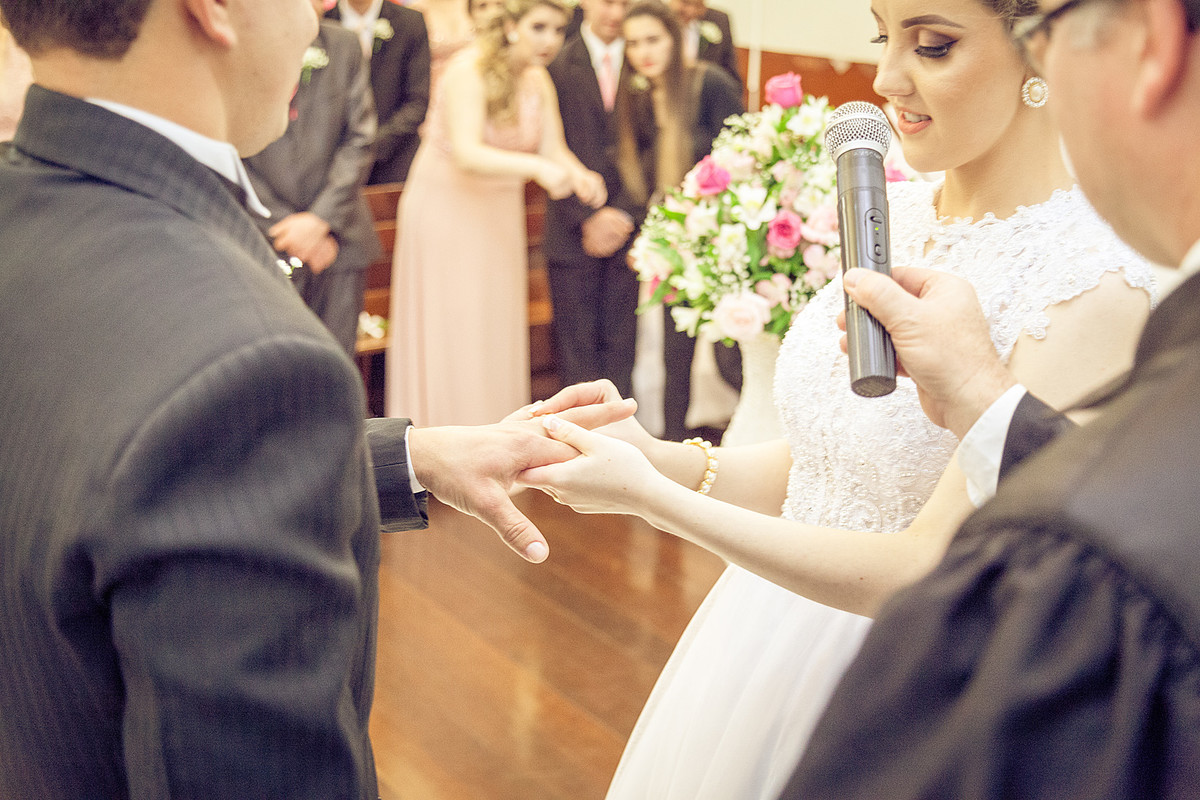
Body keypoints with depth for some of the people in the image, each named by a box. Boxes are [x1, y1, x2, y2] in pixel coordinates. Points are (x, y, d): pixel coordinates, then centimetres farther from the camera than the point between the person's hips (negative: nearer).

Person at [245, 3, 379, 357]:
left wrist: (321, 219, -8)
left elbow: (359, 138, 3)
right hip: (266, 242, -2)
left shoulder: (344, 44, 7)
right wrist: (284, 228, -7)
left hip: (338, 235, 3)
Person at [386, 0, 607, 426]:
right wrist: (538, 167, -45)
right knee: (448, 332, -2)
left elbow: (553, 148, -5)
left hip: (498, 215, 7)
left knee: (496, 331, 11)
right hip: (446, 210, -6)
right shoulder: (469, 70, -20)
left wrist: (580, 176, -28)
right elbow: (466, 153, -32)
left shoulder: (538, 80, 1)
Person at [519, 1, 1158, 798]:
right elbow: (821, 462, 6)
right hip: (773, 638, 6)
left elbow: (926, 572, -23)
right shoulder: (893, 213, -1)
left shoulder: (1095, 286, -22)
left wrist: (650, 495, -23)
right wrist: (664, 458, -11)